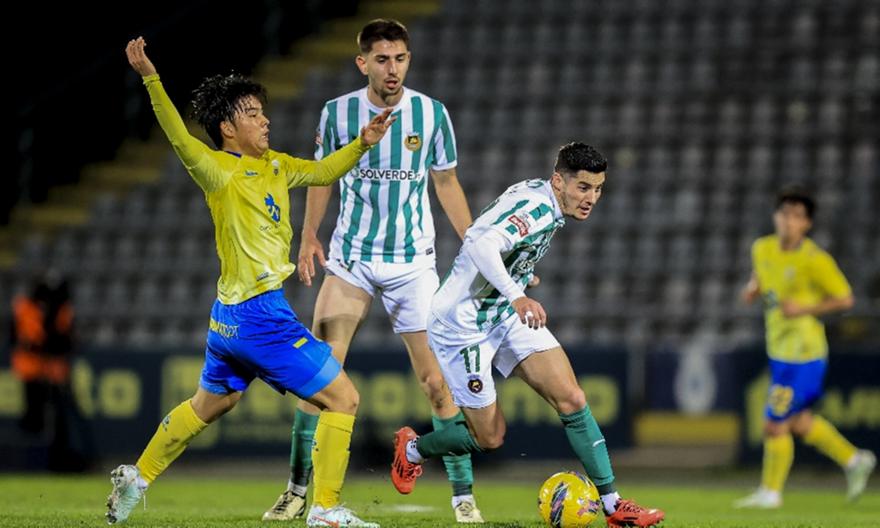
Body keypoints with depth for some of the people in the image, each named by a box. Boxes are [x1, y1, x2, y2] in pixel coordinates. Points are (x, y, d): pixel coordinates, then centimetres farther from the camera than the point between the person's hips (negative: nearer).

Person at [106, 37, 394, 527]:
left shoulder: (275, 165, 10)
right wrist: (151, 79, -42)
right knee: (343, 398, -5)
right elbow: (181, 137, -29)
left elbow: (322, 171, 24)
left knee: (208, 406, 26)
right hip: (258, 314, -9)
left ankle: (138, 477, 39)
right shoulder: (220, 172, -13)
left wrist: (362, 144, 8)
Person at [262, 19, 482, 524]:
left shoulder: (431, 113, -4)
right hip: (350, 260, 1)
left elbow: (446, 183, 7)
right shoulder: (337, 112, -2)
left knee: (437, 380, -5)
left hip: (413, 263, -1)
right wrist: (309, 236, 2)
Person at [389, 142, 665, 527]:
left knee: (572, 400, -7)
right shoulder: (536, 208, -28)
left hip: (505, 314, 9)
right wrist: (516, 297, -58)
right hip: (463, 324, -9)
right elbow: (483, 245, -46)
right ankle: (412, 450, 31)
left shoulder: (540, 197, 1)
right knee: (489, 438, 1)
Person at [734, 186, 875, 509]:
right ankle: (854, 460, 33)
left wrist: (805, 308, -21)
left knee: (775, 424, -3)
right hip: (779, 351, 8)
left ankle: (771, 491, 14)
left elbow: (845, 299, -12)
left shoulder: (814, 260, -17)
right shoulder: (762, 249, 3)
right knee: (798, 421, 17)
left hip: (802, 353, -8)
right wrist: (753, 289, 2)